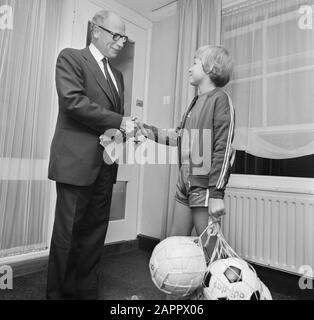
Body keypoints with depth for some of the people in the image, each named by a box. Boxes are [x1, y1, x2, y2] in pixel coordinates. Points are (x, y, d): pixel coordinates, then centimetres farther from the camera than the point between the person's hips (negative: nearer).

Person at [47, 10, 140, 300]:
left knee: (95, 232, 11)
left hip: (105, 164, 7)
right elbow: (73, 101, -14)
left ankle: (87, 290, 26)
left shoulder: (117, 75, 22)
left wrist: (129, 129, 1)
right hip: (76, 161, -6)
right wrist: (119, 122, -15)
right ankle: (59, 292, 21)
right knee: (67, 233, 3)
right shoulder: (71, 58, 1)